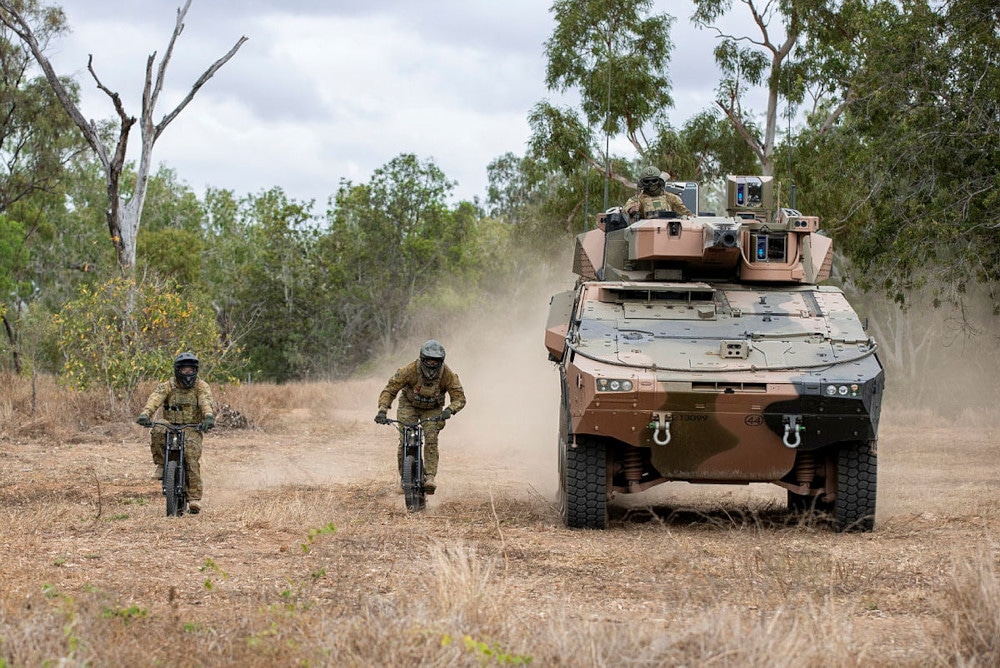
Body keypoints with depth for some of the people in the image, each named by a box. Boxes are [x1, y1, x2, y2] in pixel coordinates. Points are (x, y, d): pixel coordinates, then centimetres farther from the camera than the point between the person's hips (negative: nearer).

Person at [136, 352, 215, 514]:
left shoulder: (201, 386, -1)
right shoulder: (168, 386, 1)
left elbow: (207, 402, -20)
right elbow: (155, 399, -17)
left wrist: (209, 416, -43)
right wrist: (145, 414, -38)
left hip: (192, 429, -1)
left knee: (192, 456, -25)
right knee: (157, 432, -32)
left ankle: (194, 497, -24)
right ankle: (161, 464, -9)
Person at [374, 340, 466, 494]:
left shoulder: (447, 375, -25)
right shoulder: (410, 370, -29)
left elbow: (459, 397, -22)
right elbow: (390, 389, -23)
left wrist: (450, 409, -44)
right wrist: (382, 410, -37)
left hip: (432, 409, 1)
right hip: (409, 405, 0)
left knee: (431, 439, -22)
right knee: (405, 441, -16)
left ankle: (430, 477, -24)